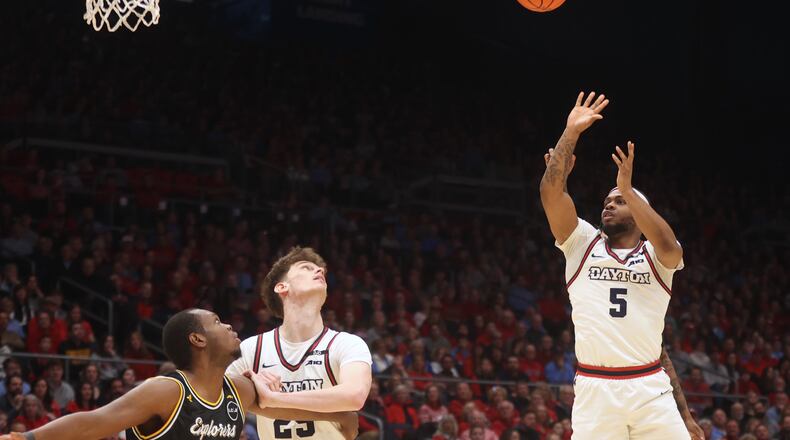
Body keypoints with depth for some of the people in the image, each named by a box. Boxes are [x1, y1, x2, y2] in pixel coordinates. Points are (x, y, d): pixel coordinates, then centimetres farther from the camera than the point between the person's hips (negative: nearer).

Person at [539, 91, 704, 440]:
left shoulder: (656, 257, 10)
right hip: (595, 389, 0)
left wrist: (627, 189, -14)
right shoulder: (582, 244, 12)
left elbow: (668, 245, -15)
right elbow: (551, 189, -1)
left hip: (650, 388, 0)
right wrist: (571, 131, 0)